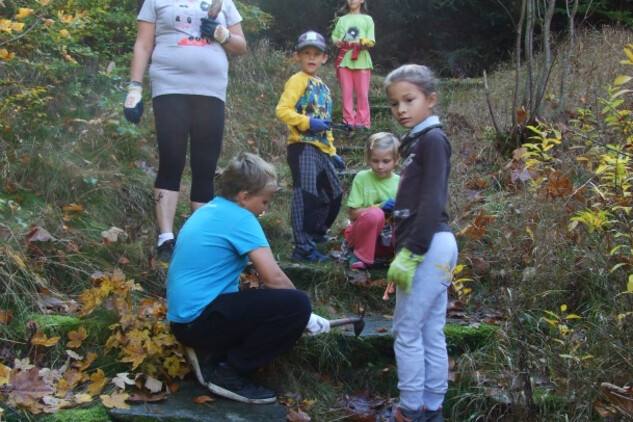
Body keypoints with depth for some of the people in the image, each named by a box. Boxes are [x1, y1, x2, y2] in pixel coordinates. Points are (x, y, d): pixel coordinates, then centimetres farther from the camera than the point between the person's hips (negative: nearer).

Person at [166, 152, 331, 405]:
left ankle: (210, 355, 9)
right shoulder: (240, 218, -12)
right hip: (200, 319, -10)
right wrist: (307, 317, -2)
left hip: (183, 318, 10)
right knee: (296, 304, -16)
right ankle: (229, 374, -7)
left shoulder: (207, 210, 16)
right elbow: (273, 278, -16)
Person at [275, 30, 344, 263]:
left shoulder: (322, 86, 20)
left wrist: (332, 152, 21)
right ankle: (303, 248, -10)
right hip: (302, 146, -9)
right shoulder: (298, 80, -4)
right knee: (306, 195, -13)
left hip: (321, 149, 9)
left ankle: (315, 235, 31)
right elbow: (282, 110, -16)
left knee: (334, 195, 16)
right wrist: (308, 122, -23)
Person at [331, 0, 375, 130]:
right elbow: (334, 36, 20)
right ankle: (349, 121, 9)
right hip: (344, 60, 3)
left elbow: (371, 42, 1)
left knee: (362, 93, -2)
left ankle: (363, 121, 5)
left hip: (361, 60, -2)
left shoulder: (367, 19, 7)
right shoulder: (342, 19, 15)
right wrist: (337, 42, -3)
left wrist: (366, 44, -21)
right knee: (346, 92, 3)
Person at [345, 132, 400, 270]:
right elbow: (353, 213, -9)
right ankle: (359, 255, -14)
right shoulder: (362, 177, -6)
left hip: (387, 238, 2)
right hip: (361, 235, -2)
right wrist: (379, 206, -22)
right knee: (374, 214, -35)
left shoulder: (399, 182, 1)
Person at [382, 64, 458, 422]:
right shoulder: (418, 140, 17)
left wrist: (410, 253, -21)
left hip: (430, 246, -9)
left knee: (408, 332, -3)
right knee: (431, 334, 12)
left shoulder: (432, 139, -10)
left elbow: (432, 202, -18)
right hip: (434, 247, 9)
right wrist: (407, 248, 12)